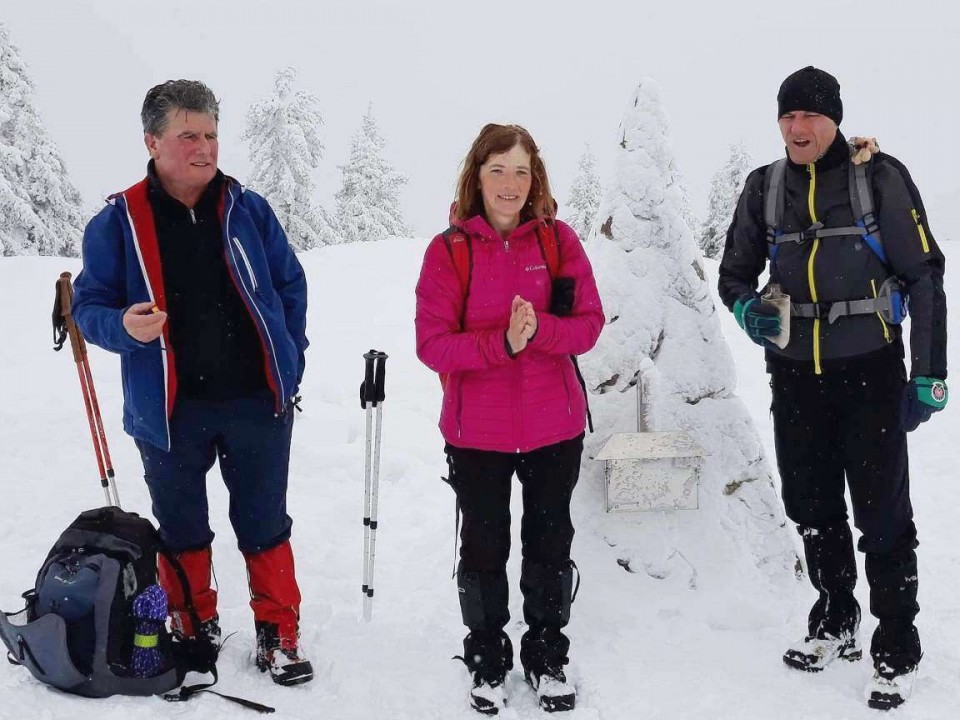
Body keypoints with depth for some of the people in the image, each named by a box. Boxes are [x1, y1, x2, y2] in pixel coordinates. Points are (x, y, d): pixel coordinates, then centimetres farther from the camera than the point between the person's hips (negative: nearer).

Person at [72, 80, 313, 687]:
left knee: (265, 526, 10)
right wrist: (124, 326, -21)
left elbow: (291, 285, 9)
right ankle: (195, 632, 33)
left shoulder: (248, 209, 2)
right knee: (182, 530, 15)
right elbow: (90, 304, 1)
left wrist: (289, 362, 3)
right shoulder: (118, 222, -4)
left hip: (258, 403, 1)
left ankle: (279, 634, 24)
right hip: (169, 409, 0)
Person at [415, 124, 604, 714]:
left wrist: (539, 329, -23)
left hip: (555, 427, 2)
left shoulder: (558, 239, -1)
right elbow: (433, 343, -12)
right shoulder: (449, 250, -7)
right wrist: (502, 342, -26)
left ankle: (547, 657, 32)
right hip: (477, 432, -1)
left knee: (551, 543, 14)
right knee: (484, 546, 11)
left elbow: (590, 323, -4)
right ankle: (488, 662, 30)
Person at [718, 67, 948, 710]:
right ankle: (835, 625, 33)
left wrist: (930, 374, -8)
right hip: (795, 376, 4)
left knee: (883, 515, -1)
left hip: (871, 373, -4)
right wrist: (748, 308, -11)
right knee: (813, 509, 15)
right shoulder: (765, 188, 3)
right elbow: (735, 271, 13)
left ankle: (898, 652, 12)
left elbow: (924, 275, -6)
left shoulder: (880, 177, -8)